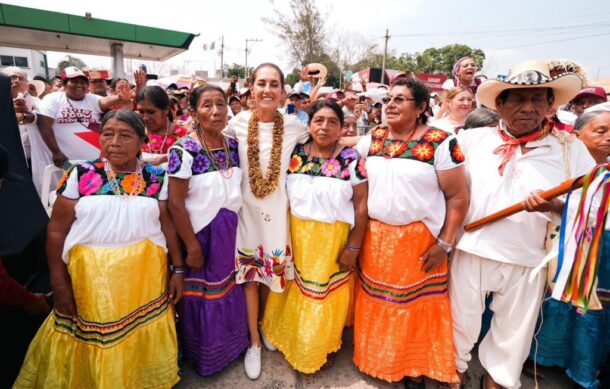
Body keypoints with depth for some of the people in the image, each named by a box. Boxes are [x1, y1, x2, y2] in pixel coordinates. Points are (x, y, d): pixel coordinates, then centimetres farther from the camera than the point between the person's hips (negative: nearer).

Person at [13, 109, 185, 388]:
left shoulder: (156, 178, 0)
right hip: (90, 278, 0)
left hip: (147, 276, 1)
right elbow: (57, 231, 0)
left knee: (142, 343, 12)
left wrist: (178, 270, 0)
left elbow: (169, 225, 2)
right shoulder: (80, 175, -2)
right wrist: (59, 284, -2)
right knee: (93, 343, 13)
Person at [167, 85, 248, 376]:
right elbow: (176, 204, -16)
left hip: (232, 233, 5)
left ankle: (231, 346, 44)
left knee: (230, 292, 19)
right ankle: (205, 356, 39)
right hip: (200, 234, -5)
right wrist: (192, 247, -14)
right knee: (203, 296, 14)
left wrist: (236, 227, 7)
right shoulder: (183, 150, -17)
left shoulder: (233, 145, 0)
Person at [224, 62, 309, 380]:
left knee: (273, 271, 14)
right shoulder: (239, 122, -4)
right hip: (247, 207, 0)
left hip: (278, 209, 0)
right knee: (249, 274, 8)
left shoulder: (294, 125, -5)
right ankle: (254, 342, 29)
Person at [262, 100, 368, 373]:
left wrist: (353, 247, -9)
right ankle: (292, 339, 44)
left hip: (333, 240, -2)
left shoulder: (351, 159, -8)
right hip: (296, 237, 2)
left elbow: (361, 204, -7)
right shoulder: (295, 153, -1)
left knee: (325, 295, 12)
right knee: (295, 291, 14)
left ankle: (320, 348, 41)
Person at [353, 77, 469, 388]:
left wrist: (444, 244, -10)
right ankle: (374, 359, 39)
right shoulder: (372, 139, 5)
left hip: (419, 240, -3)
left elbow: (458, 197, -8)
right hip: (374, 237, 4)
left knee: (415, 306, 9)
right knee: (376, 302, 14)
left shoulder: (440, 143, -9)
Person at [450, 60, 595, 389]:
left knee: (514, 330, 20)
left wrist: (554, 207, -20)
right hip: (471, 251, 0)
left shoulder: (571, 149, -1)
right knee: (462, 319, 17)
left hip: (527, 260, 1)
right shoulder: (472, 139, -1)